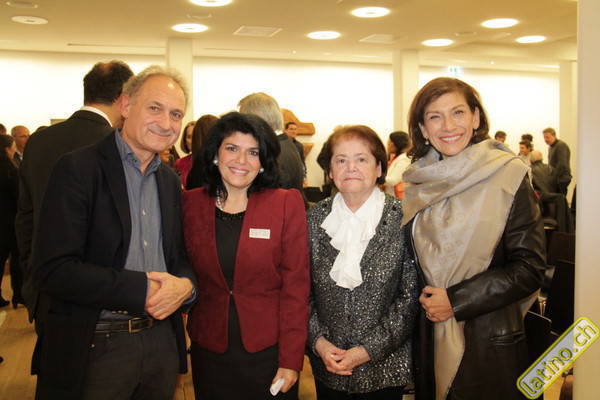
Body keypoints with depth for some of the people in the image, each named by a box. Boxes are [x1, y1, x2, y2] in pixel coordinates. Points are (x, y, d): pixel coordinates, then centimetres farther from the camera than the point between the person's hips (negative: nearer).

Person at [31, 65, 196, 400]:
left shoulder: (170, 180, 10)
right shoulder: (77, 169, -11)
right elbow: (53, 270, -18)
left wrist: (185, 284, -9)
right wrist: (141, 290, -20)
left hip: (162, 340, 6)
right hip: (95, 347, -6)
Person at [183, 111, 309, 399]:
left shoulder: (286, 204, -9)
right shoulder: (190, 203, -2)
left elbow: (296, 287, -9)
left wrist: (291, 359, -11)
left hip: (268, 351, -2)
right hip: (209, 353, 2)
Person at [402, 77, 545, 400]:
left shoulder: (507, 175, -9)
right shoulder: (417, 183, 3)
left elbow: (529, 268, -11)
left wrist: (456, 300, -14)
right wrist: (425, 300, -1)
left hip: (489, 345, -4)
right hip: (429, 341, 4)